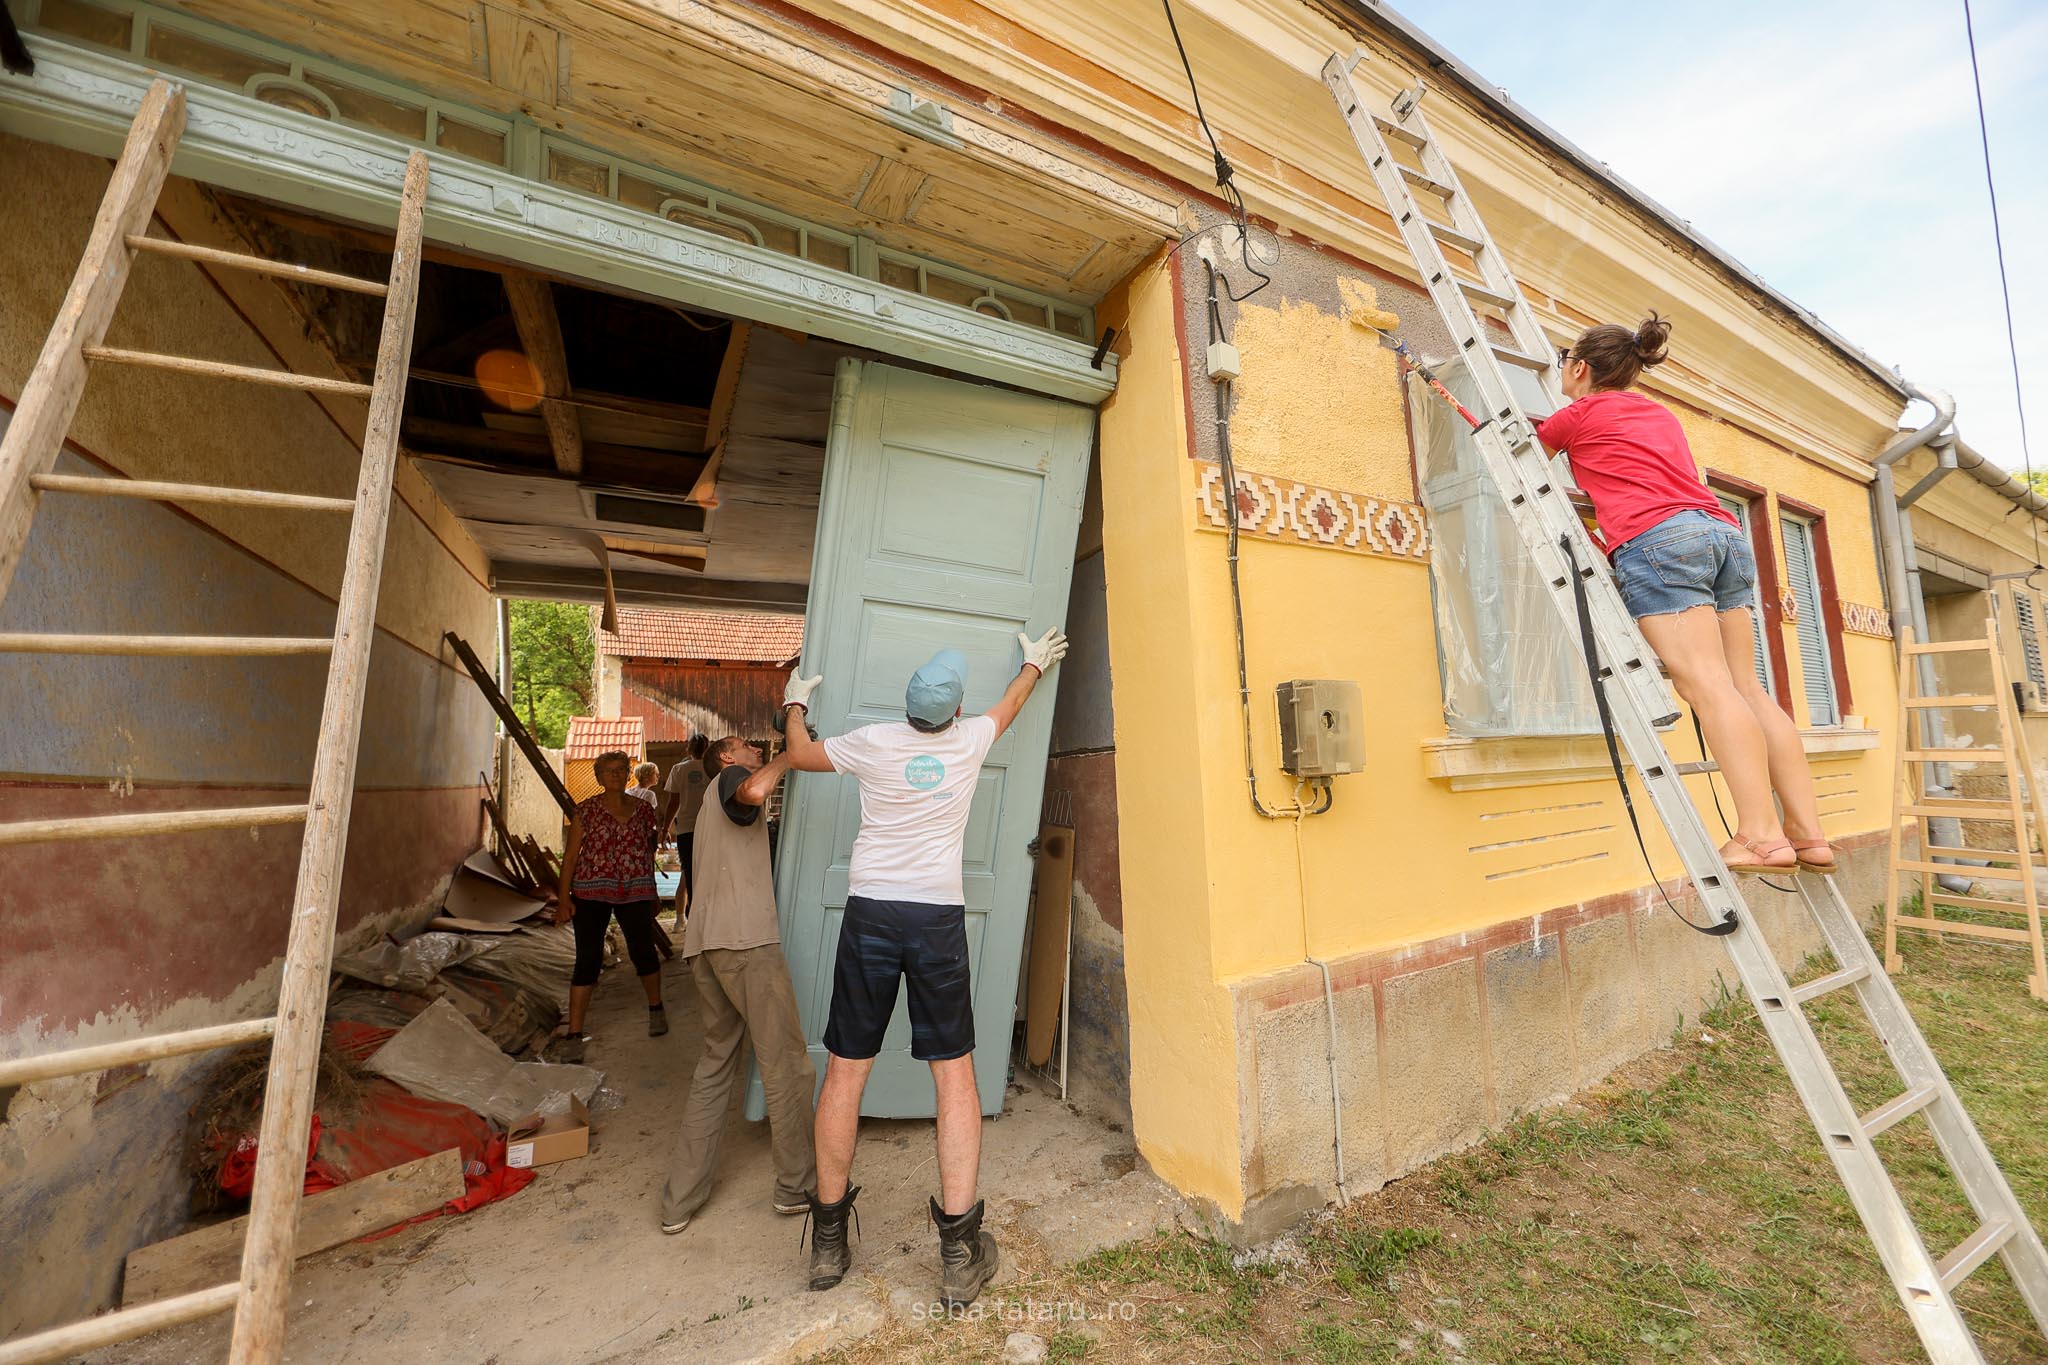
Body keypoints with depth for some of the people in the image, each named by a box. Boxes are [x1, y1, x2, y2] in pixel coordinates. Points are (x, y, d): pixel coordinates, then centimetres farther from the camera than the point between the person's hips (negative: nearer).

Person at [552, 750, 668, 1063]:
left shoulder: (643, 809, 7)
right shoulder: (586, 810, 1)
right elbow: (570, 855, 0)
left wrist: (652, 892, 17)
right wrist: (564, 898, -7)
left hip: (635, 893, 2)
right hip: (591, 893, -1)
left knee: (643, 952, 7)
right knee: (587, 959, -3)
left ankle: (656, 1008, 30)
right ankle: (573, 1034, 8)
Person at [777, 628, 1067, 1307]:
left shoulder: (874, 742, 0)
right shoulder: (970, 739, 2)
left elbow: (797, 754, 17)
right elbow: (1009, 704, 24)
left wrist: (795, 703, 36)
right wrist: (1035, 664, 44)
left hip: (869, 912, 1)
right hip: (940, 917, 0)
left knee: (845, 1070, 11)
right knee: (955, 1073, 8)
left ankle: (828, 1238, 25)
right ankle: (960, 1252, 12)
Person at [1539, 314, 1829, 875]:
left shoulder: (1579, 413, 10)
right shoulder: (1660, 412, 30)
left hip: (1659, 540, -8)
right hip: (1725, 532, 8)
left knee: (1707, 684, -16)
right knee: (1747, 686, 4)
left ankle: (1762, 835, -22)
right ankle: (1809, 832, 2)